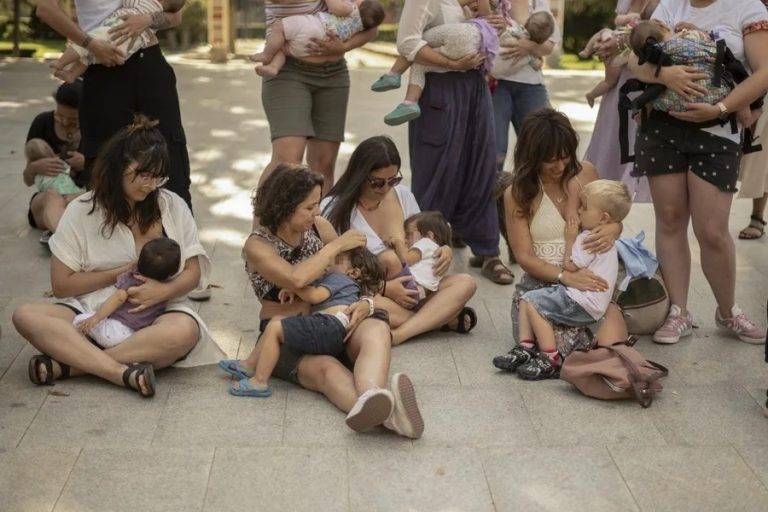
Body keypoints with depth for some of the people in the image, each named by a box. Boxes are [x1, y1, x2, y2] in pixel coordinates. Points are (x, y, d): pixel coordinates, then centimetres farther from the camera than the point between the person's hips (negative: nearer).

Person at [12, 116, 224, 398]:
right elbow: (61, 285, 2)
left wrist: (165, 290, -17)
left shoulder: (172, 206, 6)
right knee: (26, 316, -26)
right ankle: (123, 372, -39)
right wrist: (123, 272, -6)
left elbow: (193, 272, 6)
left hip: (155, 311, 0)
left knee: (185, 330, -36)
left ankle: (66, 364, -29)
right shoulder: (81, 211, 4)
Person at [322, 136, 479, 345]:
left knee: (466, 283, -17)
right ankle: (446, 317, -17)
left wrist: (444, 251, -4)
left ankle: (398, 334, -34)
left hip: (407, 292, 5)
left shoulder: (403, 195, 8)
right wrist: (384, 288, -21)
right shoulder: (335, 209, -8)